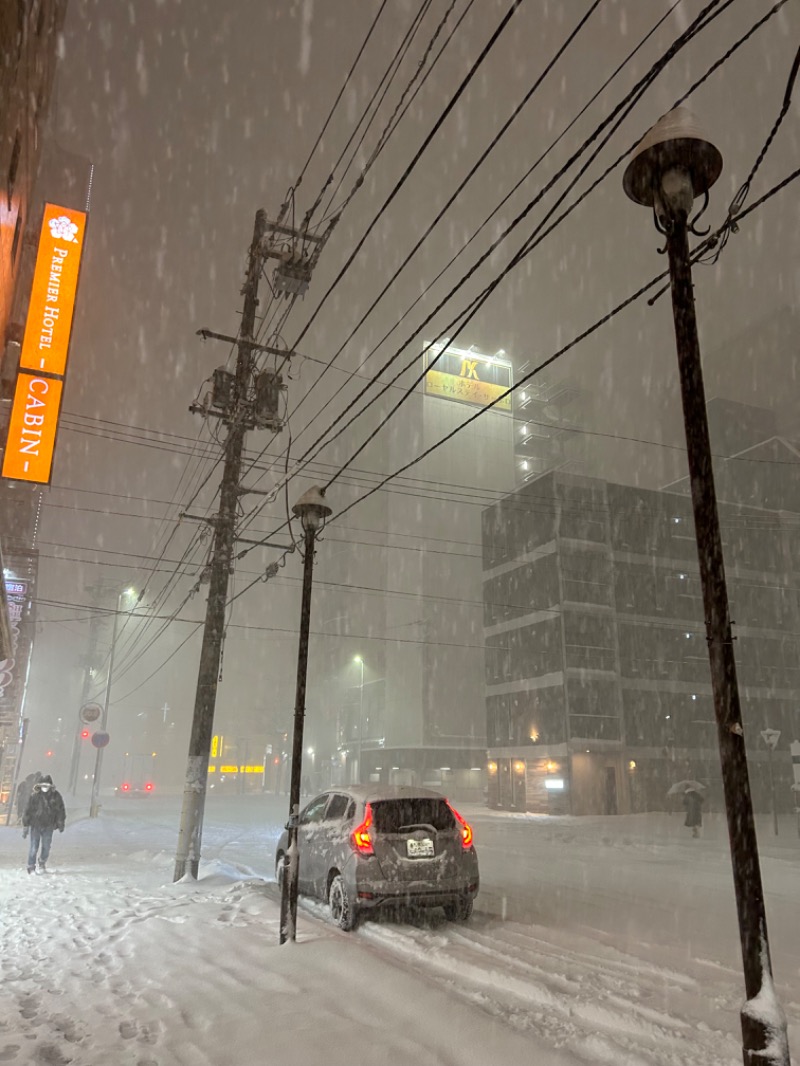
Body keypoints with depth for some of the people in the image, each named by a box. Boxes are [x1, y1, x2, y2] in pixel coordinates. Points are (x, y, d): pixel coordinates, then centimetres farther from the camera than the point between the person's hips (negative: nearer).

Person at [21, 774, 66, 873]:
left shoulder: (56, 796, -2)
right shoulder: (35, 796, -6)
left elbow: (60, 810, 6)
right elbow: (28, 810, -2)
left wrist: (61, 824, 5)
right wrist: (26, 825, -4)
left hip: (48, 826, 1)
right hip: (35, 825, -1)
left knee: (46, 847, 7)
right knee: (34, 847, -3)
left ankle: (42, 865, 28)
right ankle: (31, 867, 11)